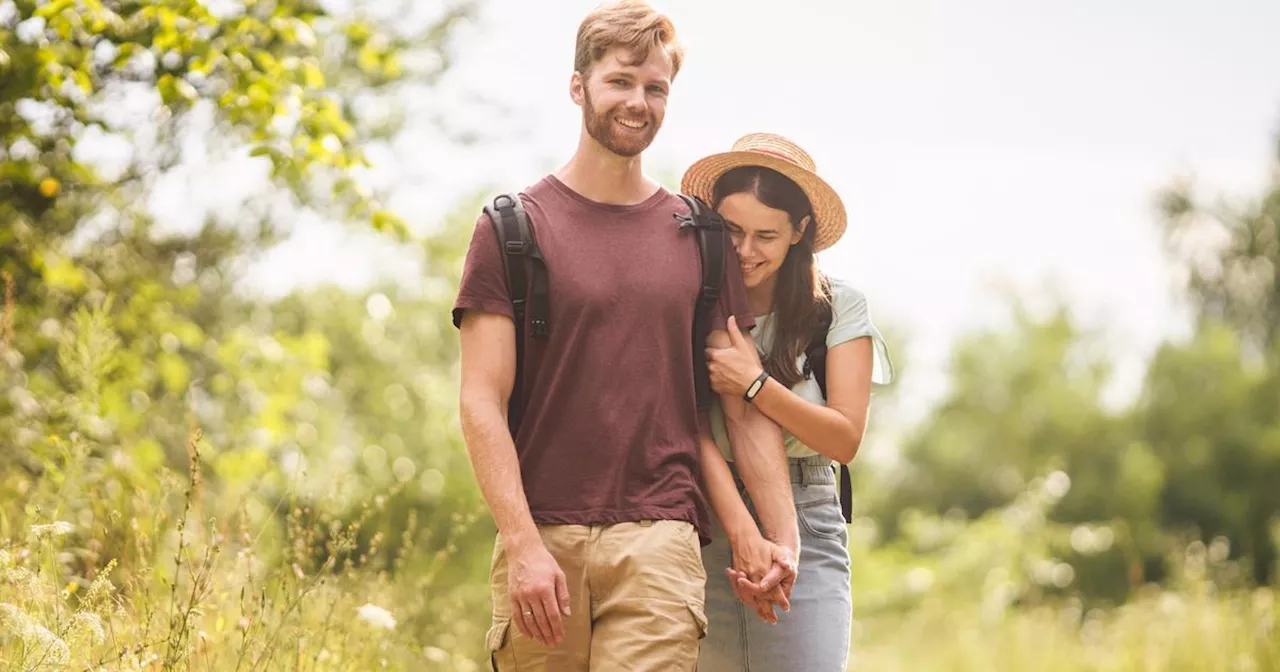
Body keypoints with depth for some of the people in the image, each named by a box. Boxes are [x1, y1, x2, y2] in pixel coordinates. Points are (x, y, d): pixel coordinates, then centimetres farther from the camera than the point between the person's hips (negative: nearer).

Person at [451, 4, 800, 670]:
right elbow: (481, 403, -2)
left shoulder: (702, 237, 13)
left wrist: (781, 535, 1)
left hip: (659, 540, 1)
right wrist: (522, 543, -12)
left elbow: (744, 407, 13)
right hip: (542, 537, -1)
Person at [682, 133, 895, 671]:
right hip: (708, 524, 1)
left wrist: (755, 385, -14)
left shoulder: (839, 308, 2)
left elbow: (845, 439, -2)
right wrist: (741, 530, -20)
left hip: (805, 530, 0)